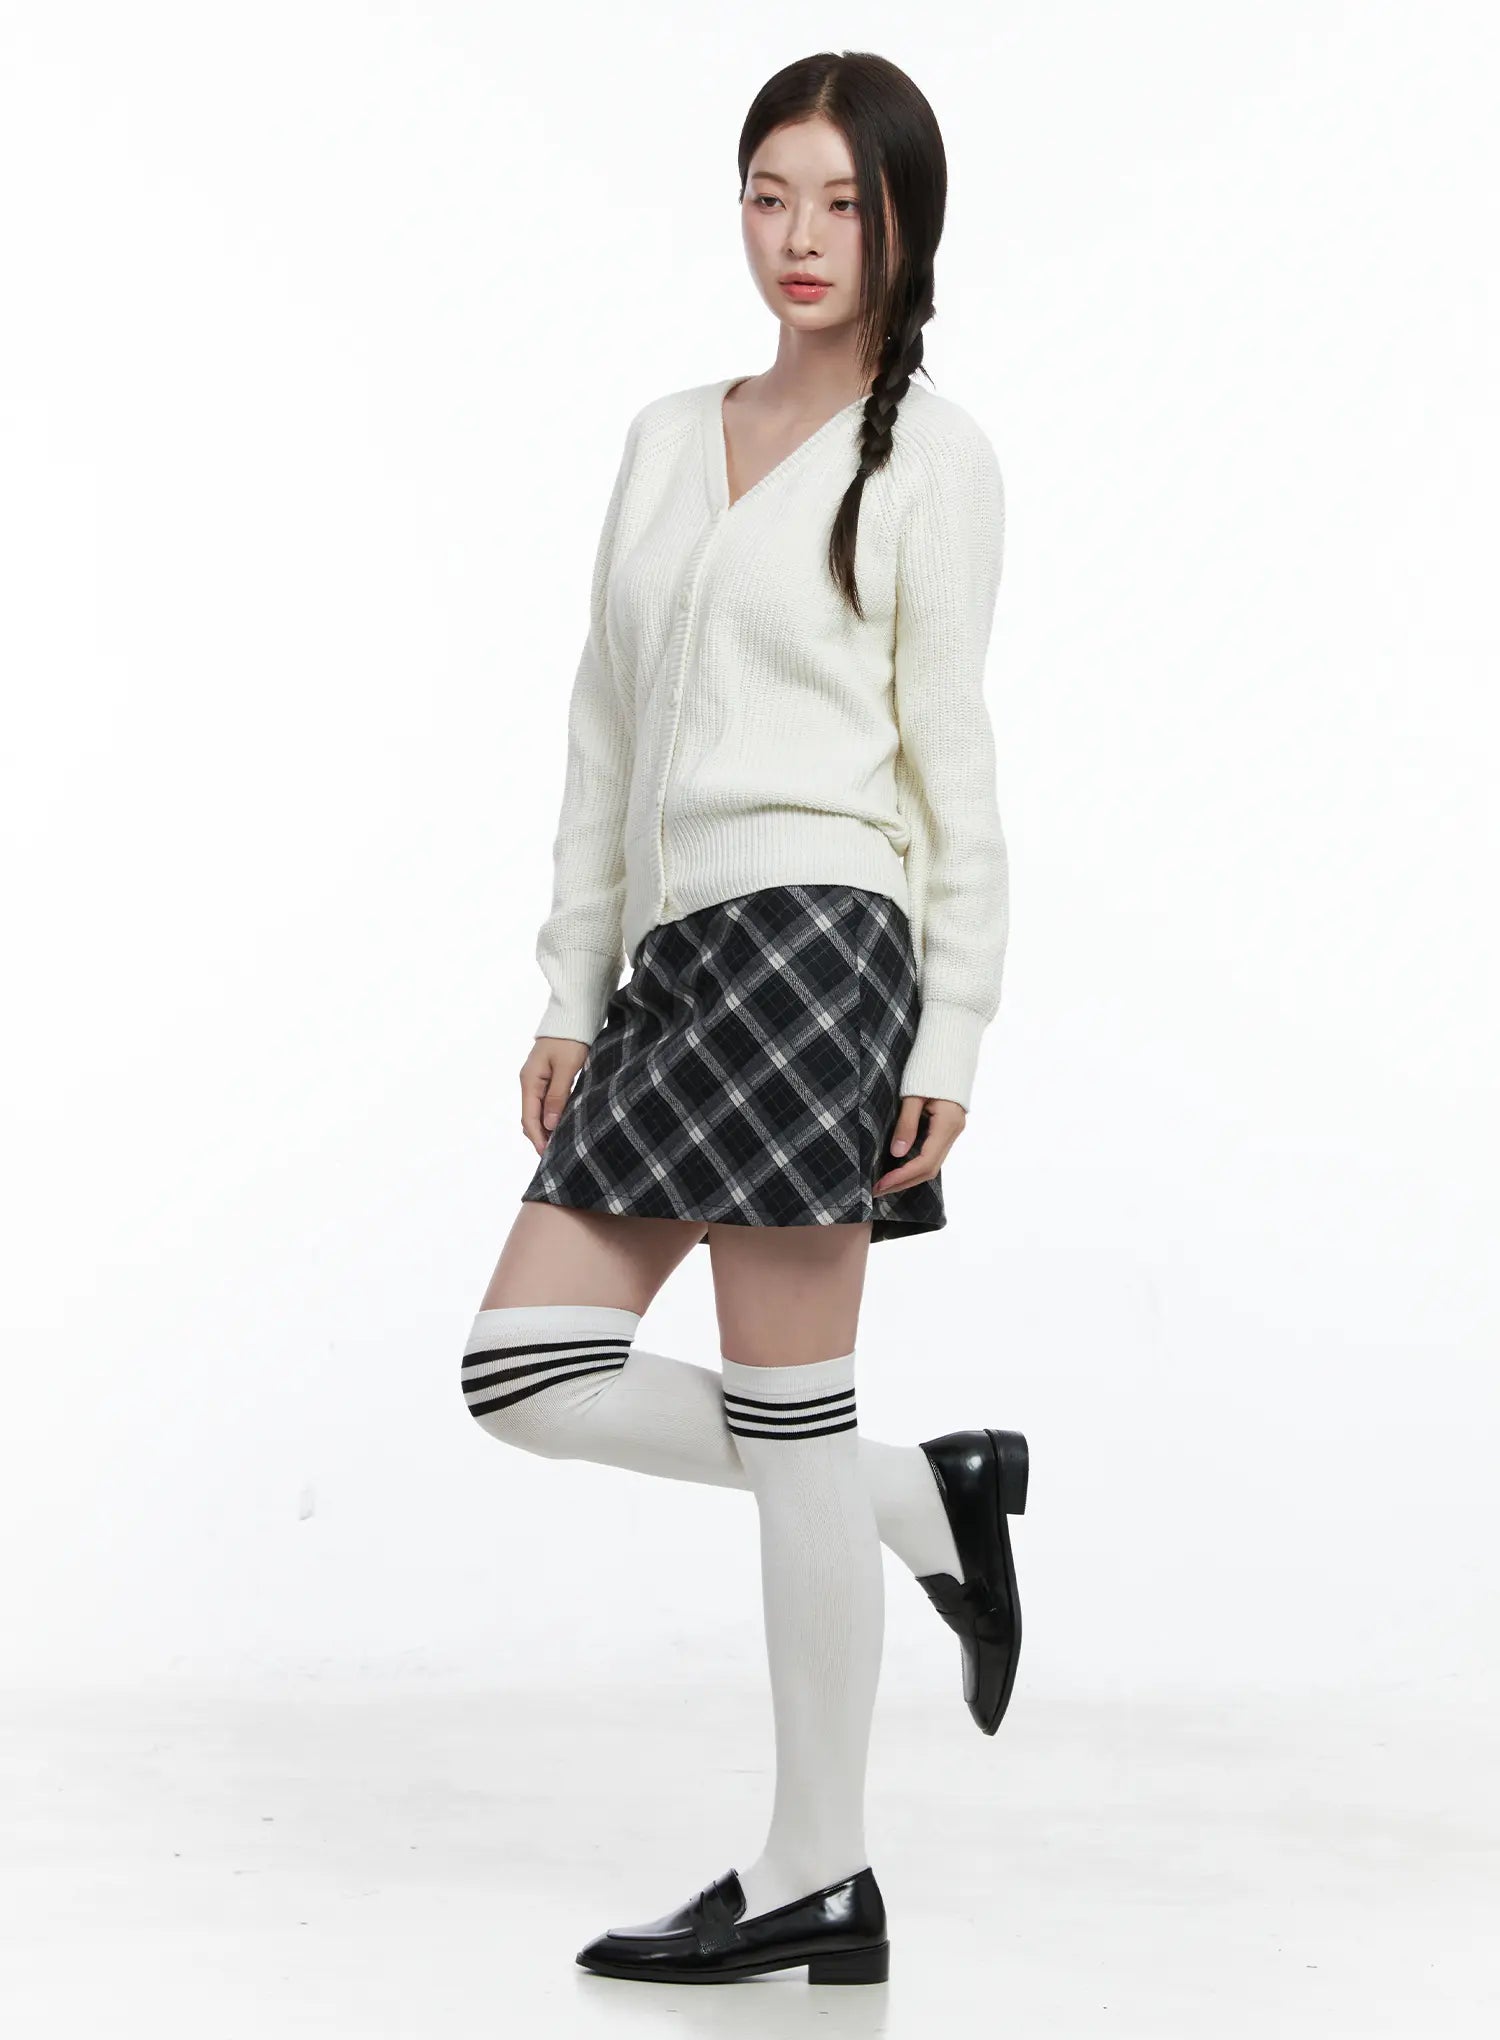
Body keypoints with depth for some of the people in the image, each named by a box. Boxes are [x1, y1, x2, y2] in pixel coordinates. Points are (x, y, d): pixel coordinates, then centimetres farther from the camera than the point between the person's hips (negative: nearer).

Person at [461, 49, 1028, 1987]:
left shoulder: (927, 453, 1)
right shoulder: (665, 438, 18)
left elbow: (952, 758, -3)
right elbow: (604, 736, 17)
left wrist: (952, 1040, -8)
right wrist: (570, 994, 13)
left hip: (813, 938, -7)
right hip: (673, 957, 7)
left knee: (788, 1424, -3)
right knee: (523, 1374, 1)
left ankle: (818, 1881, 9)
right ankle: (934, 1500, 15)